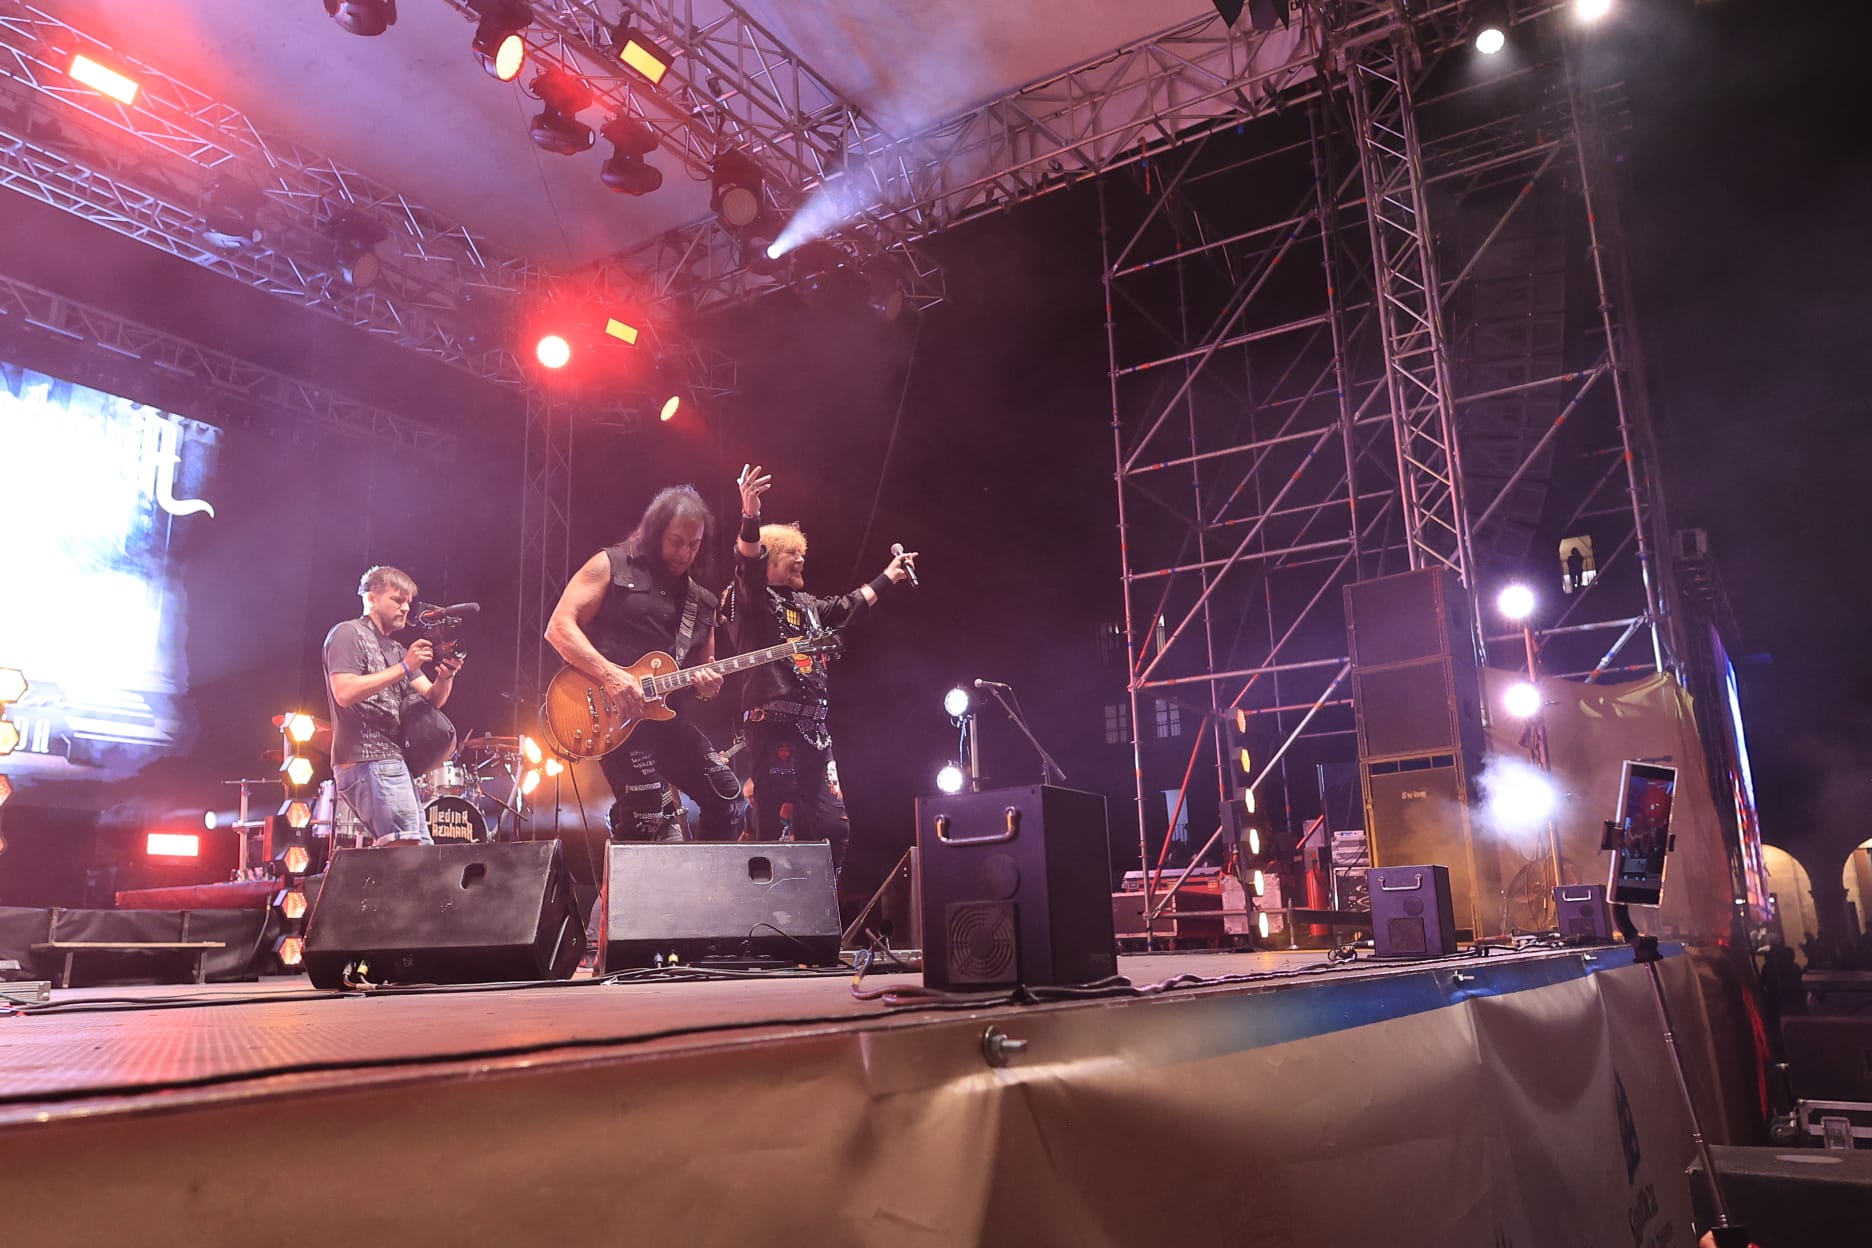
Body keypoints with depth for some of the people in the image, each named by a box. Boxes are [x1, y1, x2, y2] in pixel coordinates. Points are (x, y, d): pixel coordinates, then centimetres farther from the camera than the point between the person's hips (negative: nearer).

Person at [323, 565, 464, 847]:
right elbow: (344, 693, -16)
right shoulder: (348, 634, 0)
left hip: (395, 760, 9)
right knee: (406, 846, -22)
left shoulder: (395, 649, 24)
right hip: (368, 760, -9)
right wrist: (404, 668, -17)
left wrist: (445, 677, -6)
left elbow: (432, 698, 16)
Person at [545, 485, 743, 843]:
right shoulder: (611, 566, 2)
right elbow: (559, 627, -7)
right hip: (612, 713, -6)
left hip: (668, 717, 6)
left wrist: (705, 682, -2)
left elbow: (703, 664, 25)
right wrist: (611, 675, -19)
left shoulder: (701, 602, 18)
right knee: (649, 816, -17)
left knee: (728, 799, 0)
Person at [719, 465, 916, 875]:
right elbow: (748, 562, -22)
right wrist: (750, 517, -40)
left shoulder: (806, 605, 24)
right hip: (773, 724, -8)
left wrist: (889, 575, 44)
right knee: (779, 833, -11)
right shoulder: (752, 599, -1)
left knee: (833, 827, 8)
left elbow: (849, 606, 39)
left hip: (813, 728, 8)